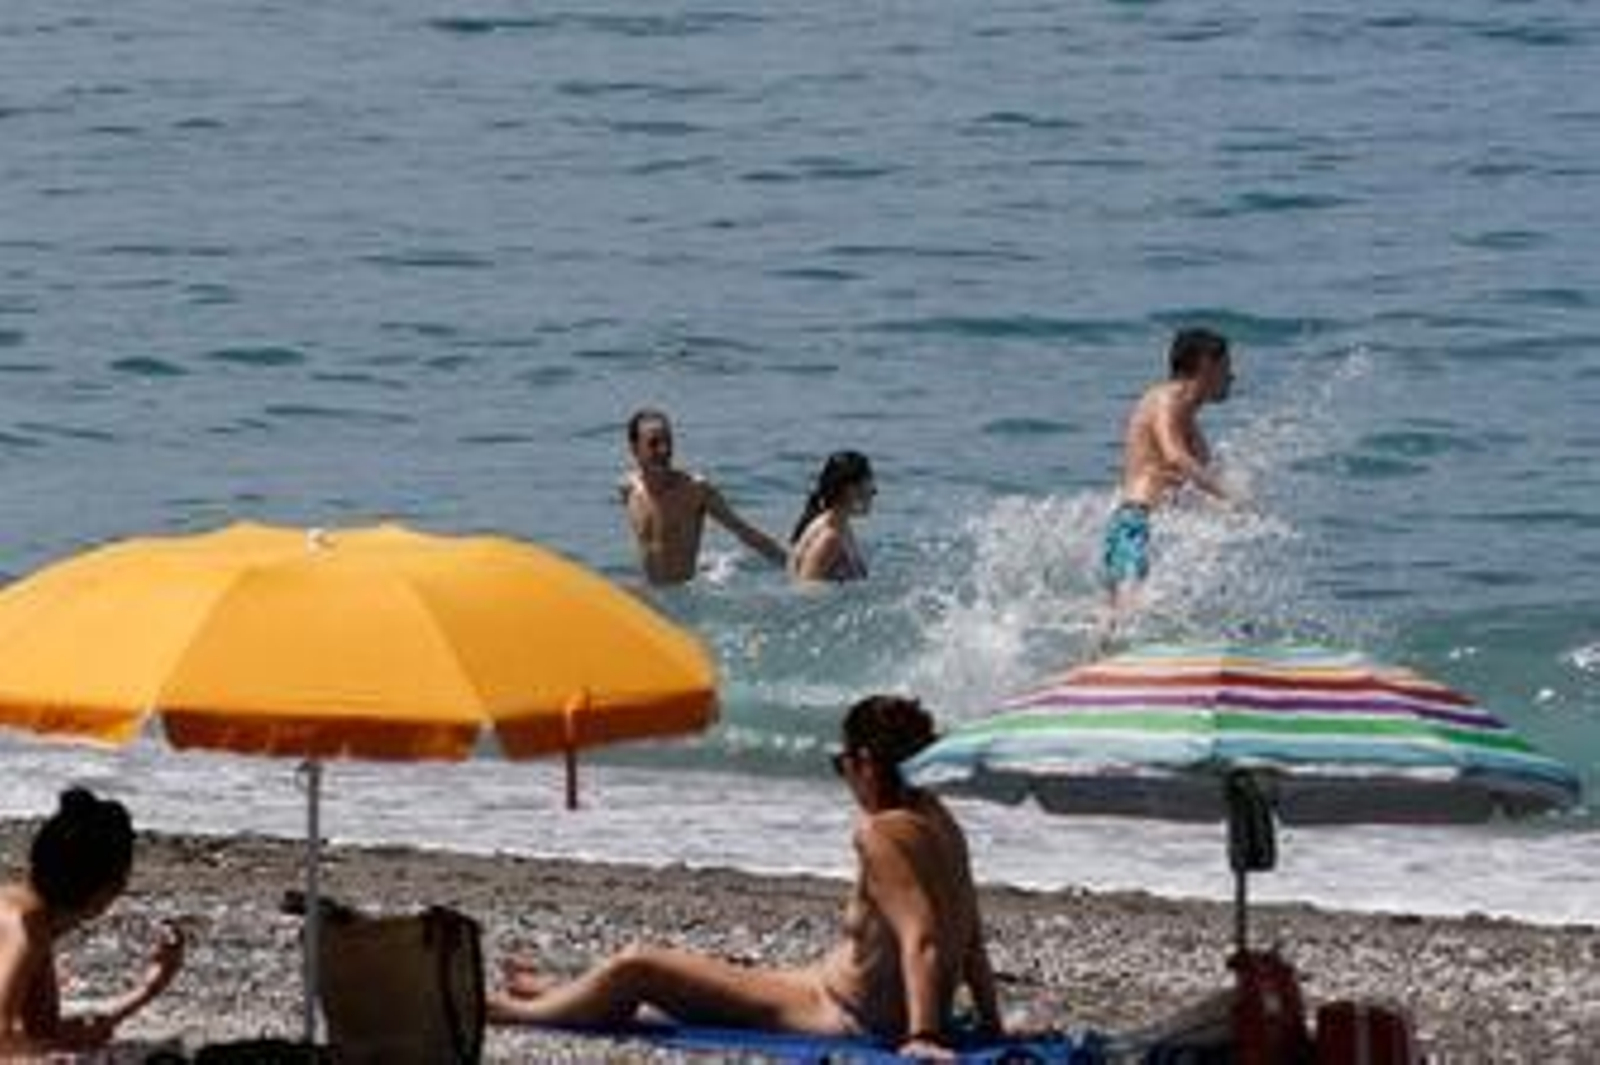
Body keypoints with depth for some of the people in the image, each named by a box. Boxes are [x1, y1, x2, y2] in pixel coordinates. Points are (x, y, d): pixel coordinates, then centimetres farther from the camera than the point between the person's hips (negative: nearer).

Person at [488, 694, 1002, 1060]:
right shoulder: (937, 821, 5)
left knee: (635, 968, 2)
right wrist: (991, 1024, 13)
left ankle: (511, 1010, 26)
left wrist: (922, 1035, -36)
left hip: (849, 1017, -9)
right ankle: (553, 994, 52)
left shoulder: (881, 833, -23)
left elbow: (921, 939, -31)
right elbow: (972, 941, 9)